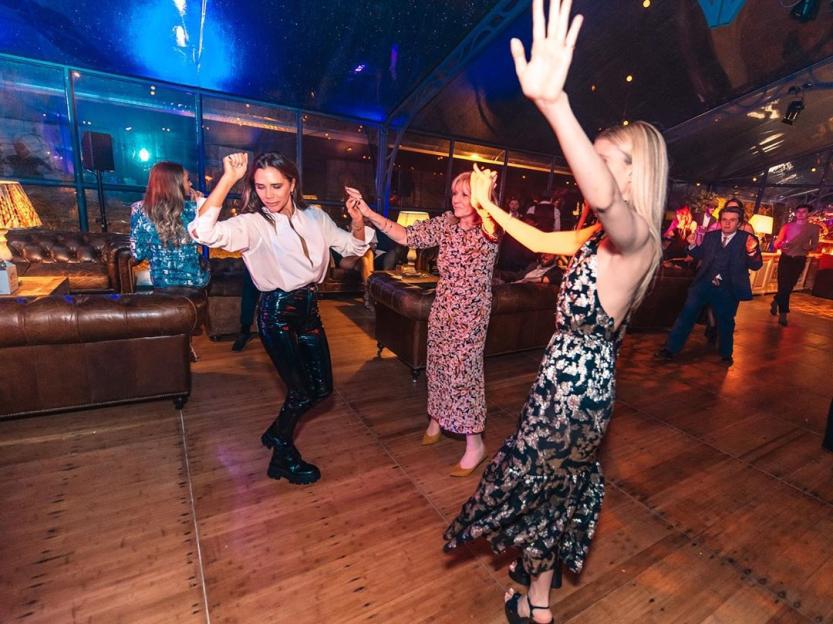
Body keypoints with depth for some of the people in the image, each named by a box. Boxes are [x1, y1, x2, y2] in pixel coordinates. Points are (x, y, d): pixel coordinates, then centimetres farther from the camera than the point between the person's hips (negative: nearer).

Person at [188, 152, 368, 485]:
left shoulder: (315, 217, 2)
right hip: (277, 313, -6)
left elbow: (353, 247, 10)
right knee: (301, 390, 4)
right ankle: (283, 457, 32)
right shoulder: (253, 223, -14)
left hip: (309, 308, 6)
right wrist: (228, 178, -32)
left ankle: (276, 432, 41)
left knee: (322, 388, 14)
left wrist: (357, 219, -10)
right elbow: (204, 232, -32)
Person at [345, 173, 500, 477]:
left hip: (471, 313, -5)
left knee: (464, 371, -3)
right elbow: (406, 236, 1)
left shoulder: (489, 230, -13)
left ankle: (475, 443, 14)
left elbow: (491, 233, -38)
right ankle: (436, 419, 40)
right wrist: (368, 213, -6)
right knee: (437, 364, 17)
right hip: (442, 308, 6)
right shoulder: (444, 223, 1)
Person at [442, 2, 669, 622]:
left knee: (539, 479, 14)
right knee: (559, 477, 26)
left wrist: (553, 101, -59)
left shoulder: (637, 238, -23)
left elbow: (603, 196, -47)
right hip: (574, 376, 9)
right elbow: (540, 240, 15)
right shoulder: (602, 235, 5)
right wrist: (487, 204, 14)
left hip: (576, 383, -9)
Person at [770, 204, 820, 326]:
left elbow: (814, 245, 5)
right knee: (783, 286, -5)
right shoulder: (787, 226, 4)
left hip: (800, 260, 1)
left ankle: (776, 302, 23)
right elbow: (776, 243, 1)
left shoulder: (814, 228, 5)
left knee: (789, 286, 3)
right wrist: (781, 245, -22)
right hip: (785, 258, -1)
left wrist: (808, 247, -17)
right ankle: (783, 315, 7)